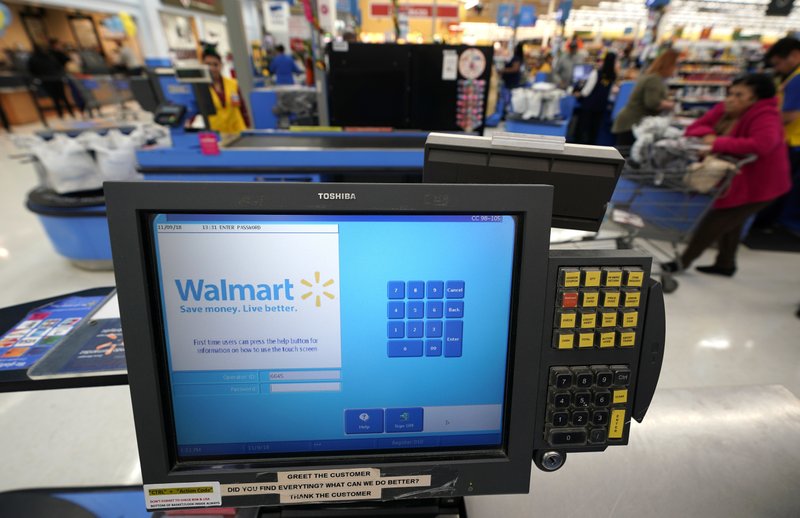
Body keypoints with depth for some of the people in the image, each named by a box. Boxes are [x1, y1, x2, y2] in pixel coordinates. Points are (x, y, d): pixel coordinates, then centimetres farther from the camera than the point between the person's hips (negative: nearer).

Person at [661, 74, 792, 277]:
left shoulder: (765, 117, -25)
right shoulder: (724, 110, -4)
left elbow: (762, 144, -43)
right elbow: (694, 128, -1)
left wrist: (718, 143, -38)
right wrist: (708, 135, -25)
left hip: (757, 184, -8)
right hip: (734, 180, 8)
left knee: (714, 222, -5)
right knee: (730, 222, 21)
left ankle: (683, 262, 10)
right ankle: (725, 264, 40)